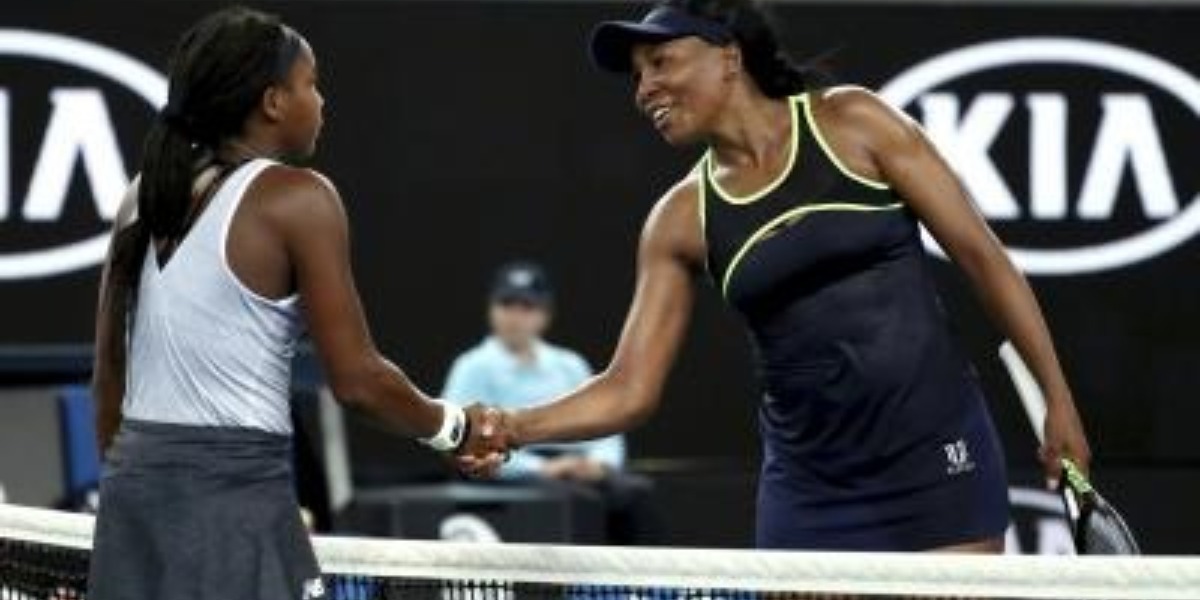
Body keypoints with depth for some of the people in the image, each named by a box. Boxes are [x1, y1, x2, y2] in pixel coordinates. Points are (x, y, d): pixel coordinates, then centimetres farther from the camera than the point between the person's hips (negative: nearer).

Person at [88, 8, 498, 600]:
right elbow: (356, 378, -9)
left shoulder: (146, 194, 11)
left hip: (133, 484, 7)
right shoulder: (296, 199, -9)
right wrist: (451, 426, 7)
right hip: (235, 491, -7)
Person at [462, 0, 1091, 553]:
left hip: (936, 460, -3)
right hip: (810, 486, 3)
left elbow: (980, 255, -2)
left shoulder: (850, 123, -4)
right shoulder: (683, 218, 4)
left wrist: (1058, 397, -4)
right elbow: (630, 389, 0)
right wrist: (511, 427, -17)